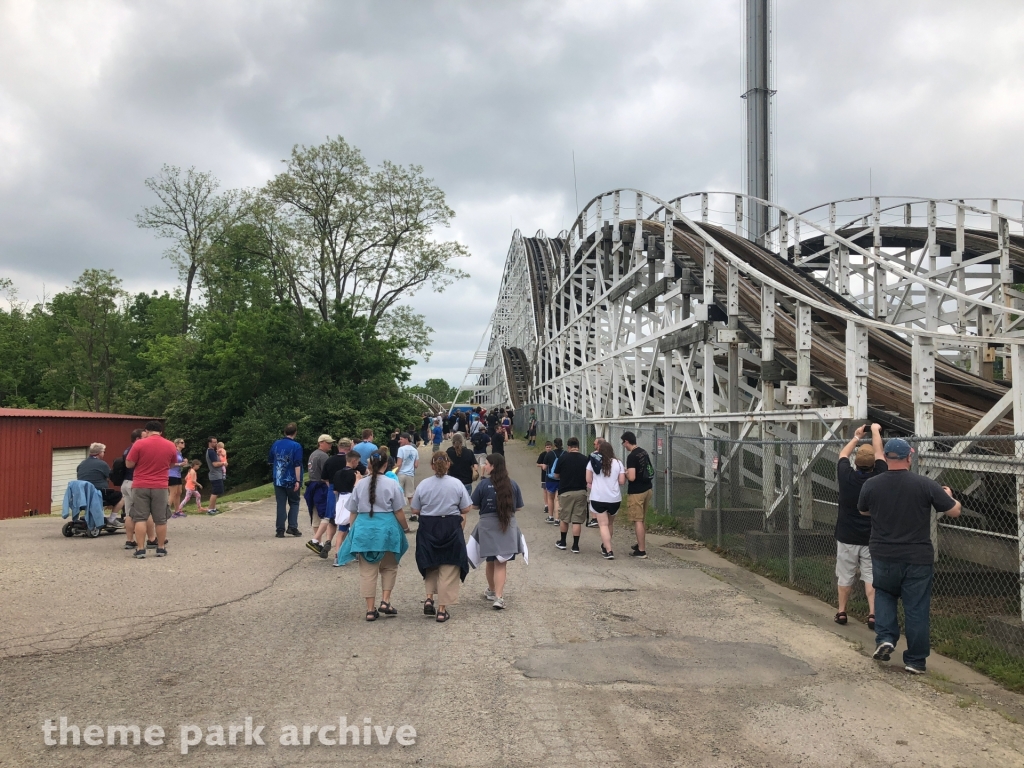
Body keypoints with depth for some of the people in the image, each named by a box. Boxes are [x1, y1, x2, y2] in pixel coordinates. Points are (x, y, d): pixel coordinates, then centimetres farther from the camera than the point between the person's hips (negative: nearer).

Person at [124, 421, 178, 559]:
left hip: (140, 486, -2)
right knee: (160, 520, 8)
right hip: (160, 487, 2)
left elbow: (129, 464, -3)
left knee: (140, 518, 2)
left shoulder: (139, 444, -7)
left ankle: (140, 549, -1)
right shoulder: (170, 446, 3)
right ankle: (161, 548, 14)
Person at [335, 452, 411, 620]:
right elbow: (398, 512, -3)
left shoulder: (360, 485, 3)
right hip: (386, 529, -2)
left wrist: (354, 531, 21)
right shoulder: (392, 484, -5)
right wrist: (405, 528, 13)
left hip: (364, 529, 2)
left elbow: (353, 512, 8)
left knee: (367, 571, 8)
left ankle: (370, 609, 10)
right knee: (389, 567, 18)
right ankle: (385, 601, 7)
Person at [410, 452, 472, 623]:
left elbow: (415, 511, 1)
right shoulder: (457, 484, -6)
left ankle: (429, 598, 9)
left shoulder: (423, 484, -4)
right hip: (451, 528, -1)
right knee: (448, 570, 6)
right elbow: (466, 509, -2)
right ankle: (442, 609, 7)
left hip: (428, 529, 2)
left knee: (431, 565, 22)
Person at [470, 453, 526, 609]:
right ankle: (498, 596, -10)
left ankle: (492, 591, 35)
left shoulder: (483, 484, -10)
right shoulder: (513, 484, -3)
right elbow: (518, 507, 5)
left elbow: (475, 505, -1)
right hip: (508, 526, 1)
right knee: (501, 563, 2)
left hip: (488, 526, -1)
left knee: (490, 561, 17)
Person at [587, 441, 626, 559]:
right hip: (615, 498, 2)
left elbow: (588, 480, -1)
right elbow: (622, 481, -2)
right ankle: (605, 546, 34)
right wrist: (624, 473, 17)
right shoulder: (618, 463, 0)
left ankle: (608, 551, -13)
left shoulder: (593, 462, -1)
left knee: (603, 524, -2)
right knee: (610, 523, 20)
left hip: (598, 498, -2)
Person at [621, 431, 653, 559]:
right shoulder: (644, 452, 8)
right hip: (647, 489, 9)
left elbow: (632, 477, -24)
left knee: (638, 521, -4)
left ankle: (641, 551, -2)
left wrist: (625, 473, -4)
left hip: (636, 492, -9)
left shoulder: (632, 456, -19)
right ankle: (641, 544, 32)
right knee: (642, 520, 20)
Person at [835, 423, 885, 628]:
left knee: (845, 576, 10)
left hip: (847, 537, 1)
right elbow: (879, 453, 4)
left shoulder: (846, 477, -9)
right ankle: (873, 614, -3)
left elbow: (843, 455, 10)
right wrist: (875, 431, 16)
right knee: (871, 577, 3)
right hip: (872, 538, 0)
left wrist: (857, 437, 22)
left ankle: (841, 613, 18)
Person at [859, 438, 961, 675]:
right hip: (918, 558, -1)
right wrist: (949, 495, 20)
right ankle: (916, 661, 14)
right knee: (916, 609, 7)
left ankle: (885, 638, 6)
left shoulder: (871, 485, -6)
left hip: (883, 557, 1)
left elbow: (863, 511, 14)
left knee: (884, 595, 23)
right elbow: (955, 511, -1)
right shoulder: (926, 484, -11)